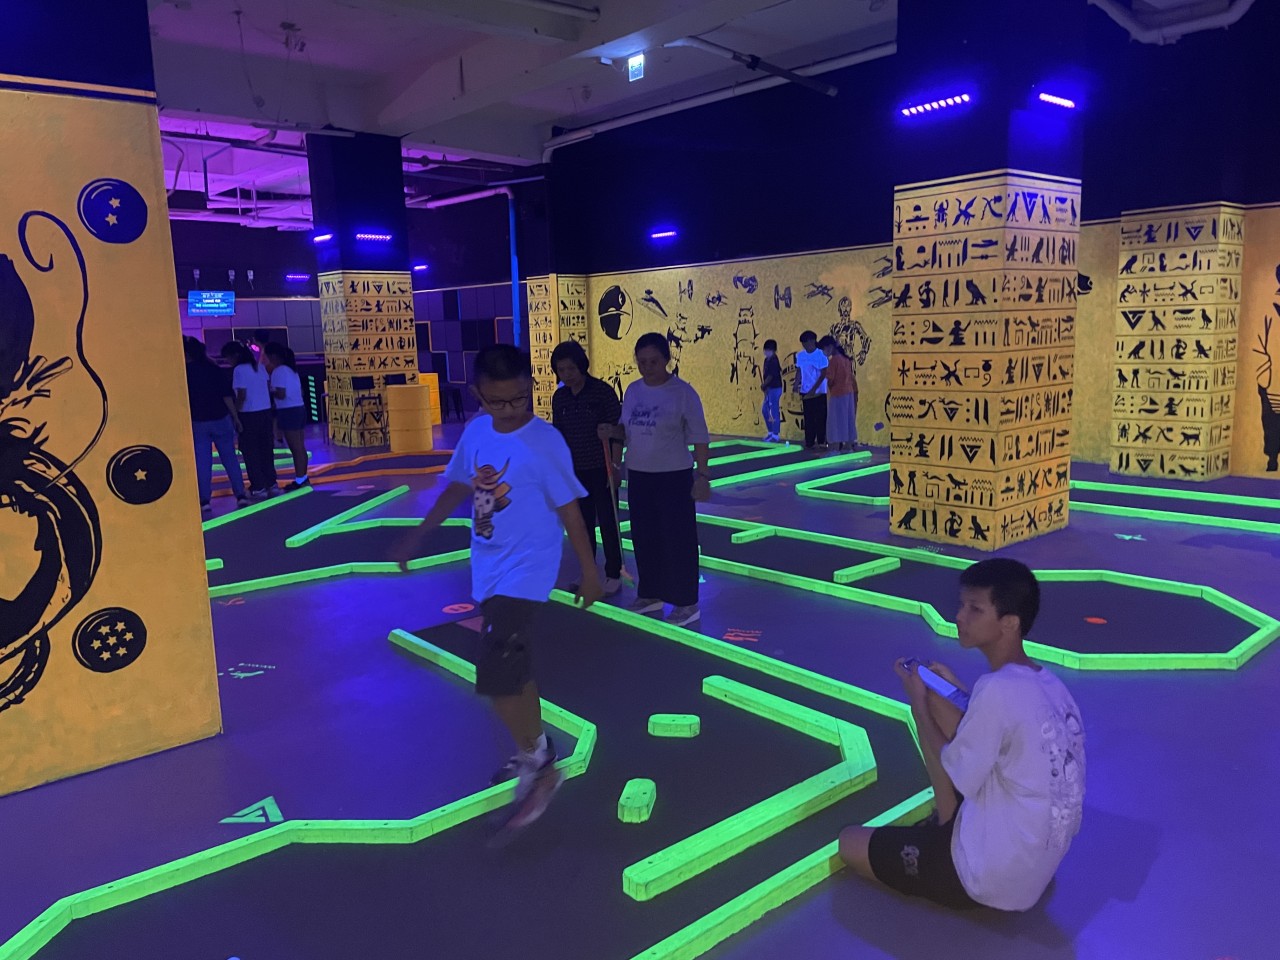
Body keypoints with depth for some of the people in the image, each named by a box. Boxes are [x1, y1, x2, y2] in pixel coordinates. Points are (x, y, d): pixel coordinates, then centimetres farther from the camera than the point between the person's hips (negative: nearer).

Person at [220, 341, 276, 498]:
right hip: (265, 412, 7)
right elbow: (269, 388, 11)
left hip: (249, 414, -7)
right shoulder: (260, 366, 9)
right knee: (266, 449, 15)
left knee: (251, 452, 2)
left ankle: (259, 487, 4)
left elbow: (241, 396, -15)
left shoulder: (239, 370, -12)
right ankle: (271, 483, 20)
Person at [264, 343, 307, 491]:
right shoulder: (291, 369, 15)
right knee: (300, 446, 13)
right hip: (299, 409, 9)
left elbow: (281, 395, -20)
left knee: (295, 448, -3)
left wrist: (269, 392, -1)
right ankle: (303, 478, 19)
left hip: (289, 412, -9)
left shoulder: (278, 371, -13)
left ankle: (300, 480, 2)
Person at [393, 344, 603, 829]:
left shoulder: (545, 442, -16)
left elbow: (568, 508, -10)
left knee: (497, 677, -12)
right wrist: (417, 536, 18)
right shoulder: (475, 432, 2)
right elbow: (458, 487, 14)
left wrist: (588, 570, -3)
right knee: (515, 670, 20)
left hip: (524, 574, -7)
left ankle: (540, 766, 9)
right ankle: (534, 752, 39)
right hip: (488, 571, 7)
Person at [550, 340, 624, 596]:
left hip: (601, 469, -5)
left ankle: (613, 575, 15)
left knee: (607, 522, 3)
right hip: (575, 470, 5)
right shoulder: (559, 397, 3)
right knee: (583, 523, 12)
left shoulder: (602, 391, -11)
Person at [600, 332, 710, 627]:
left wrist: (702, 475, -14)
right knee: (644, 537, 14)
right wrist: (612, 431, -9)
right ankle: (651, 594, 31)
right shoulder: (633, 390, 5)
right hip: (638, 475, 6)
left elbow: (700, 439, -10)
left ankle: (686, 603, 12)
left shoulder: (683, 392, -11)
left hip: (673, 476, -6)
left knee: (678, 539, 0)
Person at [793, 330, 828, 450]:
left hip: (819, 392, -4)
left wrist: (814, 389, -18)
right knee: (808, 418, 6)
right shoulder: (800, 355, 6)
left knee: (820, 418, -1)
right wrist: (797, 383, -6)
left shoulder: (821, 355, -9)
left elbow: (823, 374, -11)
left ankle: (822, 442, 4)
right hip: (806, 392, 5)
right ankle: (809, 442, 11)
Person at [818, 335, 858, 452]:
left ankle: (838, 448, -2)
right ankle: (850, 445, 17)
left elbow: (830, 380, -18)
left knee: (837, 420, -2)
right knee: (848, 419, 12)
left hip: (838, 394, -8)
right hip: (849, 393, 8)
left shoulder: (833, 360, -15)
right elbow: (852, 377, 12)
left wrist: (830, 388, 2)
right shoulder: (846, 359, 9)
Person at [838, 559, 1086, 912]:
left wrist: (918, 704, -6)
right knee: (936, 705, 8)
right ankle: (950, 831, 10)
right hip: (1041, 855, 8)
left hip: (995, 874, -8)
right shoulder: (1047, 684, 0)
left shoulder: (998, 689, -26)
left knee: (850, 844, 5)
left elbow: (950, 780, -16)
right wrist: (961, 694, 9)